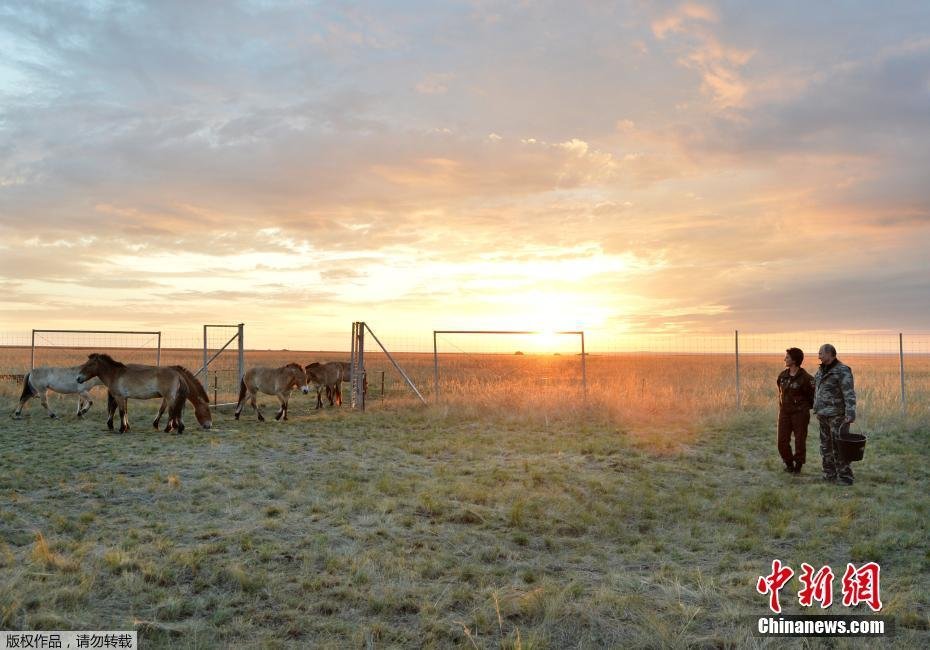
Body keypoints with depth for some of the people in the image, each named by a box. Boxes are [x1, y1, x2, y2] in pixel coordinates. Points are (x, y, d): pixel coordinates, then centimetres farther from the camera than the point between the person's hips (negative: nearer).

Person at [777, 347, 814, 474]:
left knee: (800, 441, 5)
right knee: (782, 441, 2)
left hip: (800, 413, -5)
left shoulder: (805, 378, -14)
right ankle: (789, 463, 22)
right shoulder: (782, 375, 4)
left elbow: (813, 396, -6)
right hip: (784, 413, 5)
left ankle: (798, 466, 21)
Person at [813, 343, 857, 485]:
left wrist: (850, 414, -27)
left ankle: (845, 477, -1)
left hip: (837, 415, -8)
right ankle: (830, 475, 17)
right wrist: (818, 410, 22)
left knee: (839, 447, -7)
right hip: (824, 415, 8)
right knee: (826, 446, 10)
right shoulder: (822, 370, 12)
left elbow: (850, 394, -20)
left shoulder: (842, 371, -14)